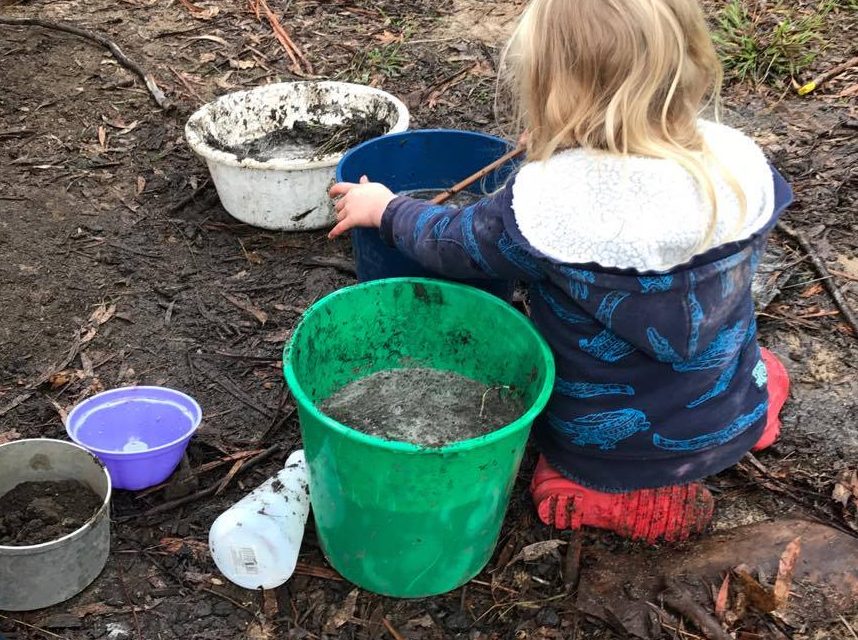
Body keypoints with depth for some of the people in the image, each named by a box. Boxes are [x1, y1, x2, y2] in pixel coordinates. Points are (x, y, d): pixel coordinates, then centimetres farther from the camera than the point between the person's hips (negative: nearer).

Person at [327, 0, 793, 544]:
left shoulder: (549, 200, -29)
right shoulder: (740, 160, -17)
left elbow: (449, 243, -10)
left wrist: (385, 209, 10)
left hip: (603, 447, -6)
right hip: (733, 421, 7)